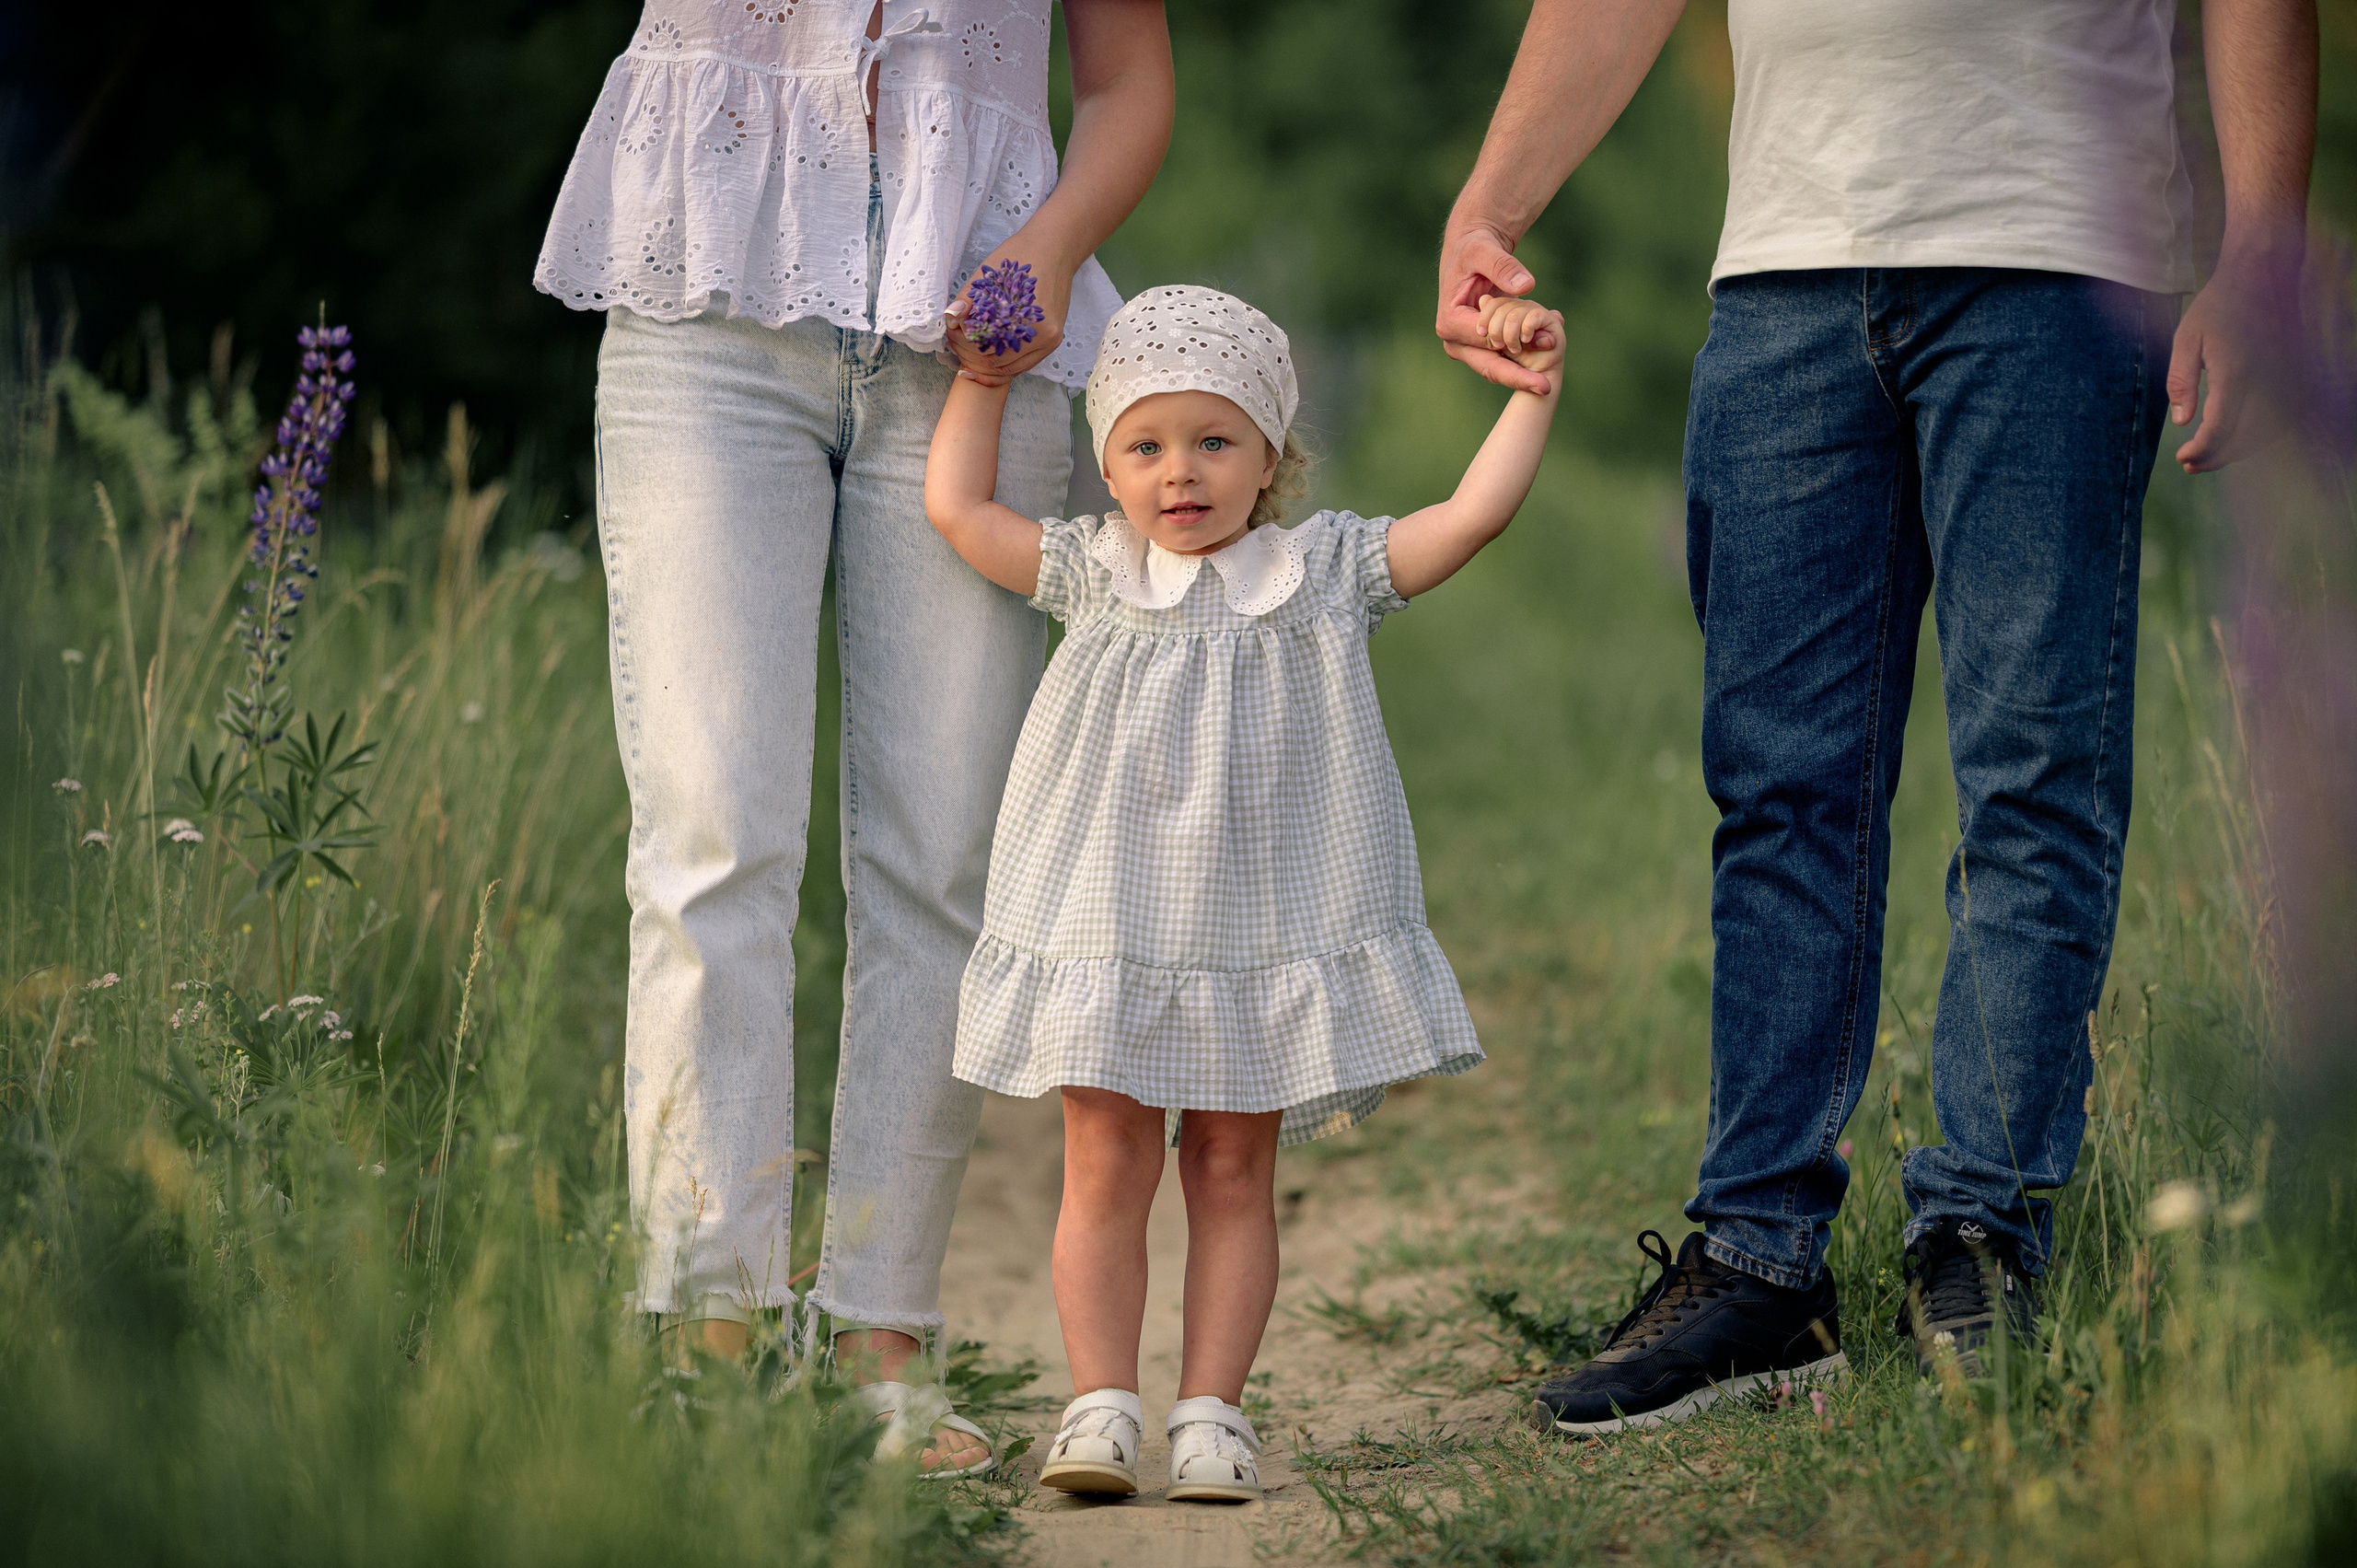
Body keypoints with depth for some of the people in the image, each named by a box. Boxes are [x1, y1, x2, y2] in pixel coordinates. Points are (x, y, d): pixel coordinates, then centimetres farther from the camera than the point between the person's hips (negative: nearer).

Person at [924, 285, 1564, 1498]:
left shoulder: (1328, 571, 4)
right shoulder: (1092, 576, 7)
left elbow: (1472, 514, -2)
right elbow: (956, 505, 7)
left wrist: (1531, 391, -8)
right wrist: (986, 372, 10)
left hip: (1269, 935, 0)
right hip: (1110, 929, 1)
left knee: (1233, 1173, 3)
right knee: (1104, 1168, -2)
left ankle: (1210, 1410, 6)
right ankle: (1101, 1403, 1)